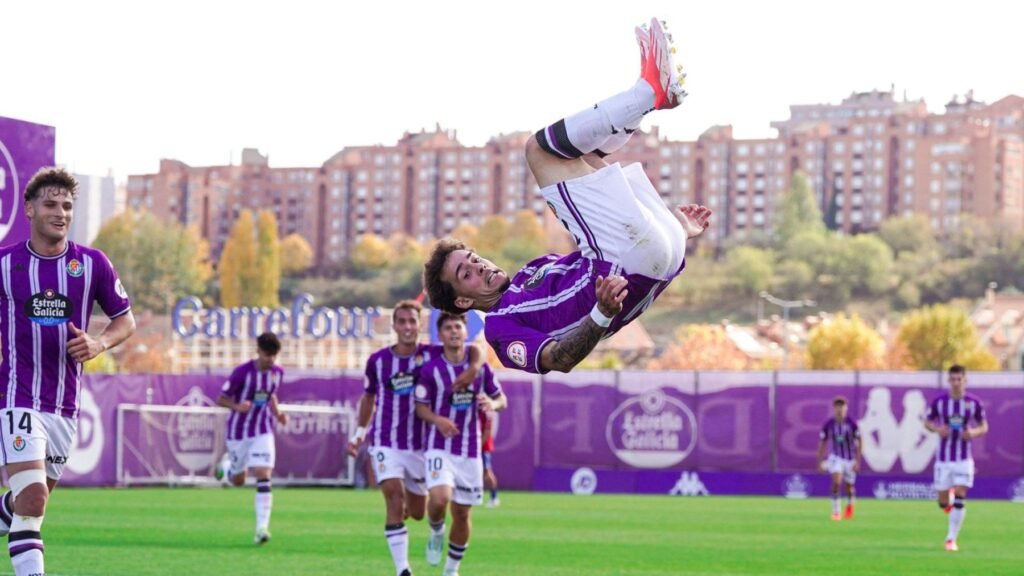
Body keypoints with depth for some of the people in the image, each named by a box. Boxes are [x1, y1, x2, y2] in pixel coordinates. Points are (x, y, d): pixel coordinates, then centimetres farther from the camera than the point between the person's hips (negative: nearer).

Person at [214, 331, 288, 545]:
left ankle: (262, 528, -16)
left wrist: (277, 413, 0)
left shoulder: (278, 372, -2)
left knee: (263, 476, -15)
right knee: (238, 481, 13)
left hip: (263, 432, 2)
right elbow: (221, 399, -12)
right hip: (238, 431, -2)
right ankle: (226, 463, 51)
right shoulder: (242, 372, -17)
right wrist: (237, 406, -32)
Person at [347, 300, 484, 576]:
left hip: (421, 445, 1)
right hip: (386, 443, -1)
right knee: (395, 503, -18)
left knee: (417, 512, 9)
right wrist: (360, 432, 13)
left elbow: (474, 350, -6)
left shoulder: (432, 354, -5)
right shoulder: (377, 361, -1)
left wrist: (473, 369, -27)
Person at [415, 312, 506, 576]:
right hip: (439, 447, -3)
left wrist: (493, 404, -14)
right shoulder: (431, 370, -5)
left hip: (470, 451, 3)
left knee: (462, 513, 6)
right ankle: (436, 532, 9)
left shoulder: (480, 366, 3)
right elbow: (420, 406, 1)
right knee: (440, 499, -26)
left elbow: (501, 400, 11)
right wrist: (437, 420, -20)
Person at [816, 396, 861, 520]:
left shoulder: (852, 424, -13)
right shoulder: (828, 425, -9)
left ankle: (850, 505, 44)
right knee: (836, 481, -23)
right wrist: (820, 462, 0)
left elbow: (859, 443, -6)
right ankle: (835, 511, -14)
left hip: (850, 459, 0)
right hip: (836, 457, 0)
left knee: (849, 486, 11)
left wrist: (857, 461, -11)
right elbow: (822, 444, 2)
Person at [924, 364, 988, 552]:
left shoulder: (974, 403, -3)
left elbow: (984, 427, 6)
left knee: (960, 497, -12)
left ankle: (951, 538, -3)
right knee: (943, 503, 1)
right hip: (943, 458, 1)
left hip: (963, 459, -1)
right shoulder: (939, 402, -3)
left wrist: (974, 432, -16)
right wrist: (937, 429, -13)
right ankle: (948, 500, 40)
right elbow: (927, 422, 9)